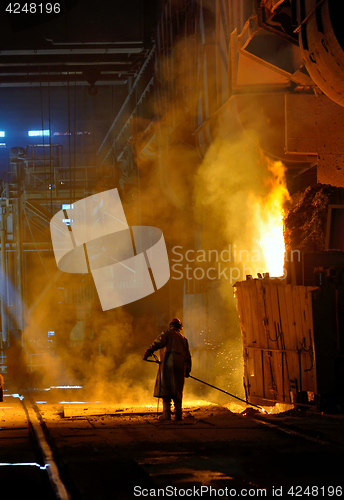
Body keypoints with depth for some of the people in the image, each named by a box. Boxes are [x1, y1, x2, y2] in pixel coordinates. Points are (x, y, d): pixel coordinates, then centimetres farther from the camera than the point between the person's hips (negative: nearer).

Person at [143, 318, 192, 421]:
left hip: (168, 361, -4)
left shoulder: (167, 332, 12)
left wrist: (149, 351, -15)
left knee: (166, 388, -7)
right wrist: (187, 370, 27)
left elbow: (159, 341, -9)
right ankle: (178, 415, 4)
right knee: (177, 390, 10)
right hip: (180, 364, 4)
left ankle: (166, 414, -17)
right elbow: (187, 355, 23)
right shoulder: (183, 338, 25)